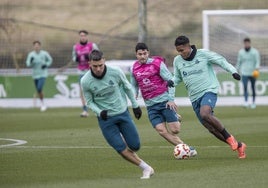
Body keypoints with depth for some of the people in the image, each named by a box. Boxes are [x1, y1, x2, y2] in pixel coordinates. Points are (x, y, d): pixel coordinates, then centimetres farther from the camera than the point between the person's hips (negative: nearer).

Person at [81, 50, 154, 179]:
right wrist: (99, 112, -20)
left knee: (135, 146, 2)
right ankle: (146, 168, 10)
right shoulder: (85, 81, -16)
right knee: (122, 150, -7)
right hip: (105, 118, -1)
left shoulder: (115, 72, -16)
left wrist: (135, 106, 11)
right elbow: (89, 101, -1)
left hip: (123, 113, 1)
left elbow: (128, 88, 3)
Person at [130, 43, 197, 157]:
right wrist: (134, 95, 1)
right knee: (161, 130, -12)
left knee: (175, 130, -10)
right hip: (151, 105, 3)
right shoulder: (134, 69, 8)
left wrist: (171, 99, -12)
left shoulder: (157, 63, -5)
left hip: (165, 101, -3)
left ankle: (177, 119, 26)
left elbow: (170, 81, -4)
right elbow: (134, 86, 22)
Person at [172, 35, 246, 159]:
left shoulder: (203, 54, -7)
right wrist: (172, 82, -2)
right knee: (212, 129, 2)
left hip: (209, 90, -5)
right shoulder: (177, 61, 6)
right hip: (194, 97, 5)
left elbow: (221, 61, 1)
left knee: (204, 114, -34)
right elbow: (177, 77, 20)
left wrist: (233, 71, -12)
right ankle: (239, 146, 17)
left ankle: (229, 138, -18)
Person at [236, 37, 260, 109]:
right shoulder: (241, 52, 5)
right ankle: (246, 102, -23)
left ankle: (253, 102, 22)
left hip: (253, 73, -1)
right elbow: (239, 62, 14)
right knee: (245, 87, -15)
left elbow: (258, 61, -10)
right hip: (244, 73, 1)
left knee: (253, 88, 8)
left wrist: (257, 68, -27)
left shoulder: (255, 52, -3)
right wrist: (238, 70, 16)